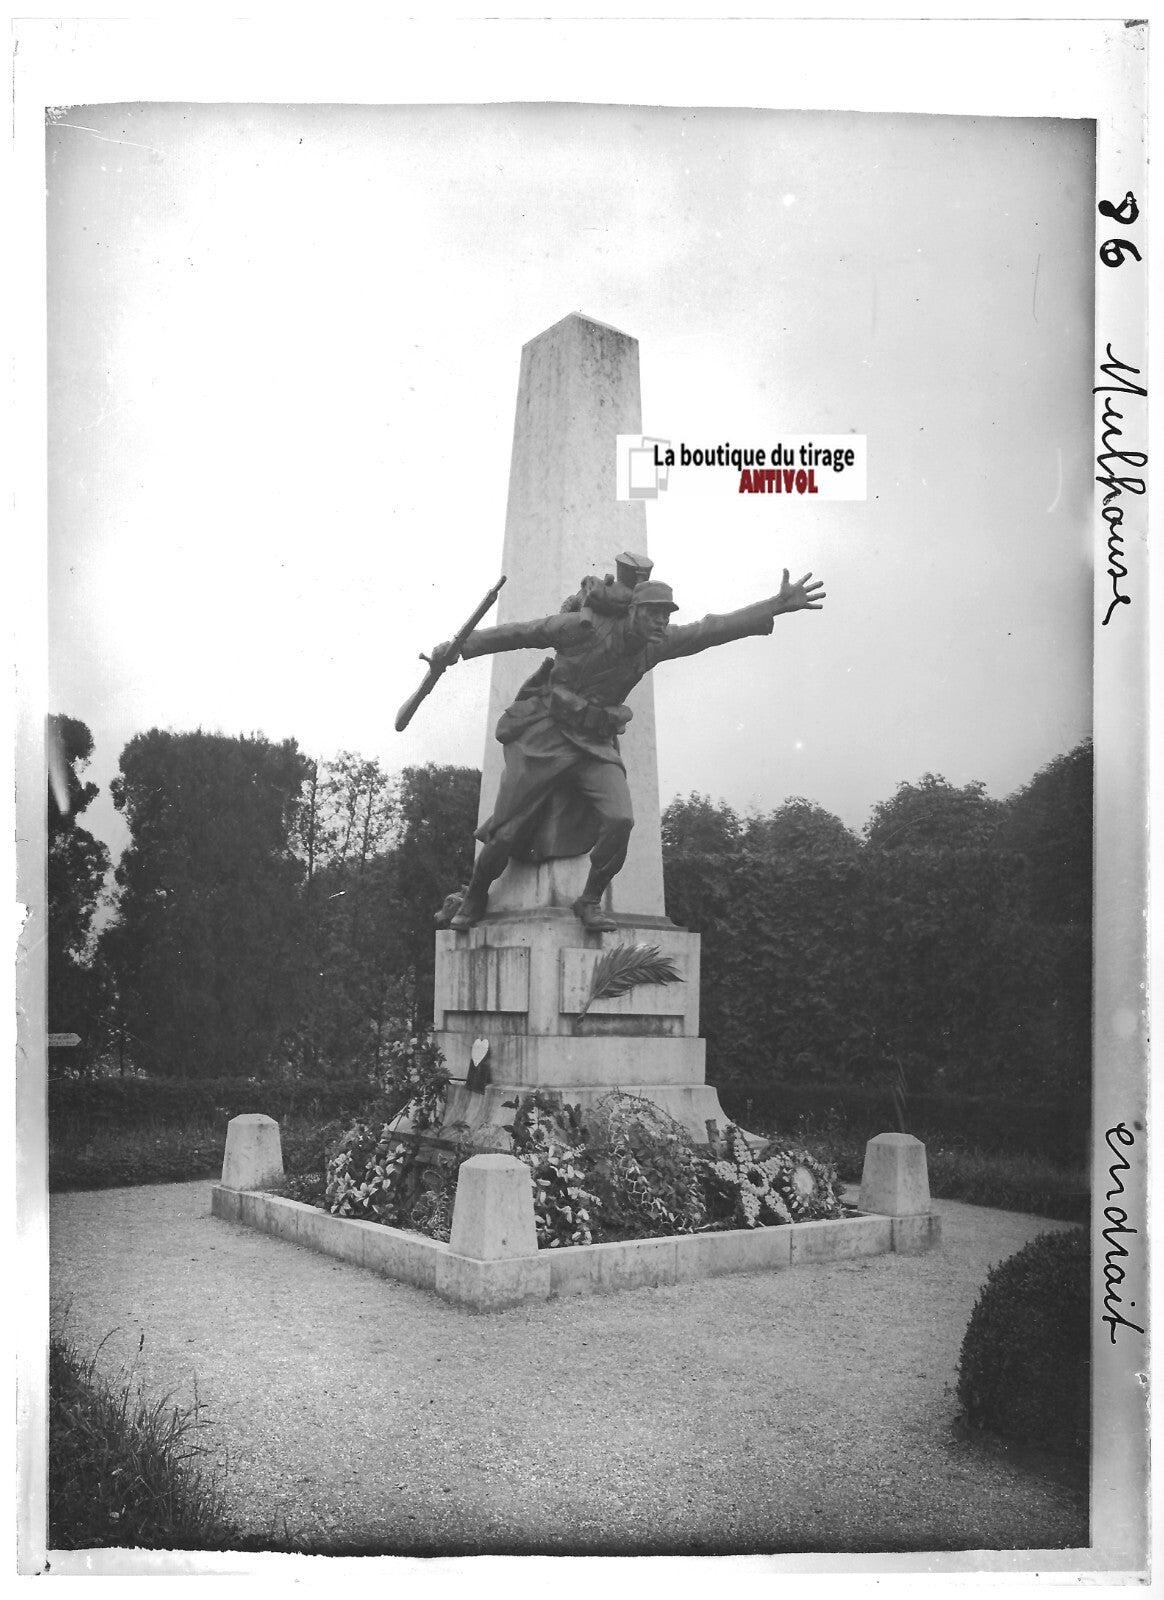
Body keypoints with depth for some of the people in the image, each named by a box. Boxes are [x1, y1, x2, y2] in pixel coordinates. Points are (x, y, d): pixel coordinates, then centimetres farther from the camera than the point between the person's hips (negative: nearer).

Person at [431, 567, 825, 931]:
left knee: (619, 820, -19)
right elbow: (520, 633, -7)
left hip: (596, 744, 4)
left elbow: (713, 629, -3)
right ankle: (475, 898, 25)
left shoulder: (657, 643, -1)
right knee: (508, 831, -1)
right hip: (545, 735, -4)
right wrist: (461, 646, -5)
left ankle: (590, 902, 1)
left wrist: (777, 605, -10)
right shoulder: (586, 627, -14)